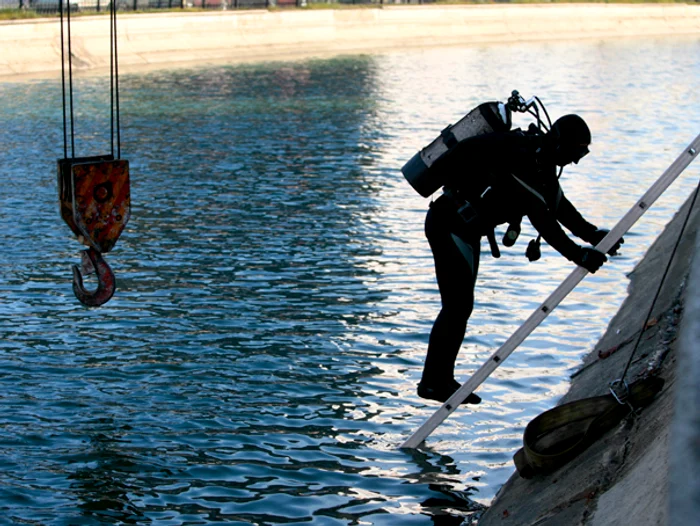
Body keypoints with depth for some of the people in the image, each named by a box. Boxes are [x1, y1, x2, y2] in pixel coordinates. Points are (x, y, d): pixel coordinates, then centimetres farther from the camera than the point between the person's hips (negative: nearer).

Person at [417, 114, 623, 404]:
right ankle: (434, 382, -3)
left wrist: (592, 233, 6)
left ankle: (440, 379, 21)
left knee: (460, 306, 14)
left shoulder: (538, 158, 8)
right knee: (458, 305, -9)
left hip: (461, 226, 11)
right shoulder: (521, 160, -25)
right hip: (449, 224, -11)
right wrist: (577, 254, -31)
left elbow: (558, 204, 14)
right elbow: (542, 219, -29)